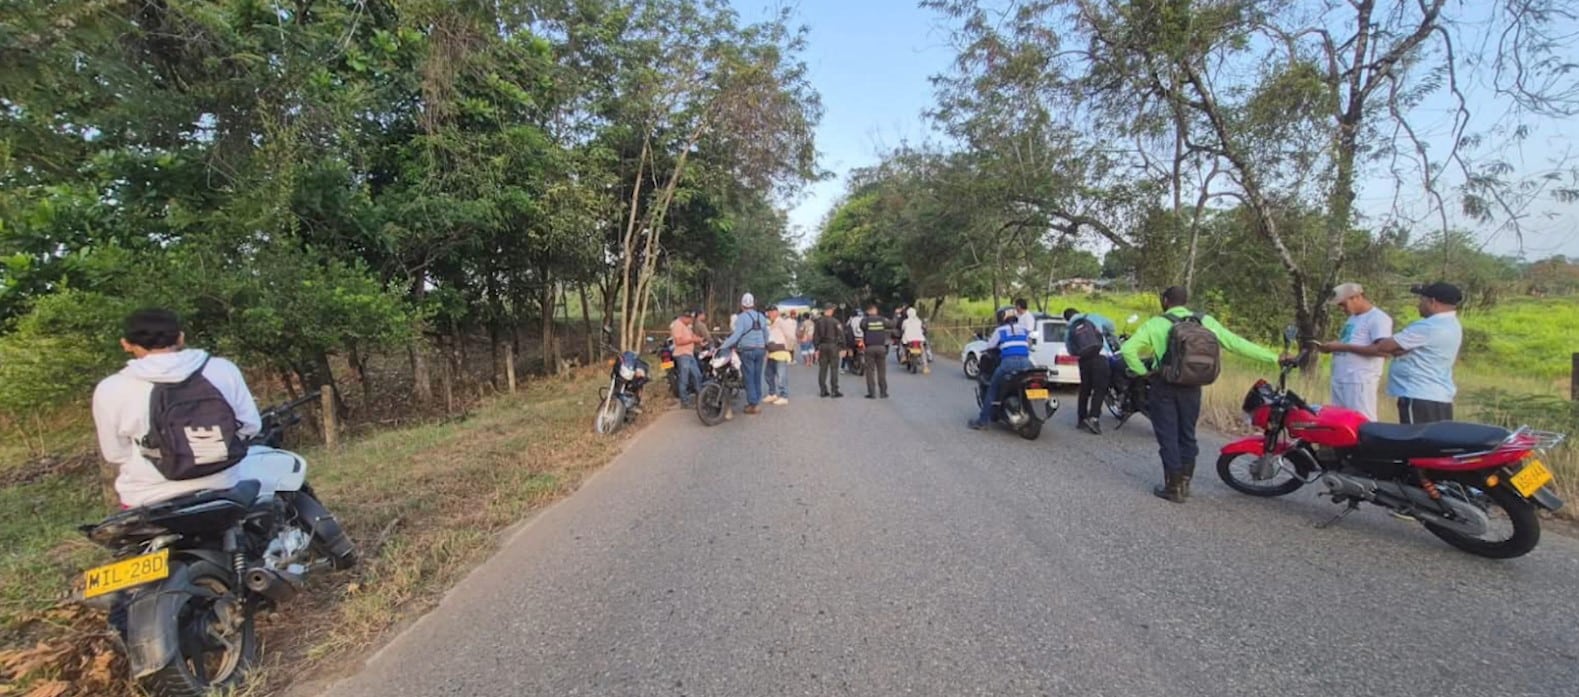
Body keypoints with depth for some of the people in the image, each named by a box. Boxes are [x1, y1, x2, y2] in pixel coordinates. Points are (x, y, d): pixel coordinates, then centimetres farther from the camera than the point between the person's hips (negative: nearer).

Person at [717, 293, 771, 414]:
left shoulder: (741, 317, -10)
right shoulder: (761, 316, 9)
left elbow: (736, 335, -19)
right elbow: (766, 335, 15)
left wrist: (722, 346, -19)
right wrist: (765, 348, 29)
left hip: (747, 350, -5)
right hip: (760, 350, 5)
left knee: (749, 378, -1)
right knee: (757, 377, 11)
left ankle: (753, 404, -1)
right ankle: (757, 402, 16)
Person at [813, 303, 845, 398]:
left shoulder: (818, 322, 6)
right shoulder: (835, 321, -8)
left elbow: (815, 336, 8)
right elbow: (840, 335, -9)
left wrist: (816, 348, 12)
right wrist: (843, 347, -2)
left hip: (822, 346, 5)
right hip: (833, 346, -5)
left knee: (822, 369, 8)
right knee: (834, 369, -1)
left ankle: (823, 390, 12)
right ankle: (834, 391, -1)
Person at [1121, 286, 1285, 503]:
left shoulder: (1156, 324, -8)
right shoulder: (1205, 321, 2)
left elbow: (1128, 349, -18)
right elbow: (1237, 343, 2)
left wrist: (1142, 371, -7)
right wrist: (1274, 358, 9)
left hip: (1165, 387, -4)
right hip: (1192, 387, 4)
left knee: (1168, 437, 4)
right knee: (1187, 435, 16)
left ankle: (1173, 487, 9)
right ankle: (1184, 483, 24)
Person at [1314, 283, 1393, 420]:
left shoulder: (1378, 318, -7)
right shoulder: (1352, 318, 21)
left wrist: (1343, 346, -18)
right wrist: (1332, 346, 4)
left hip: (1360, 381, -9)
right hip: (1340, 379, 9)